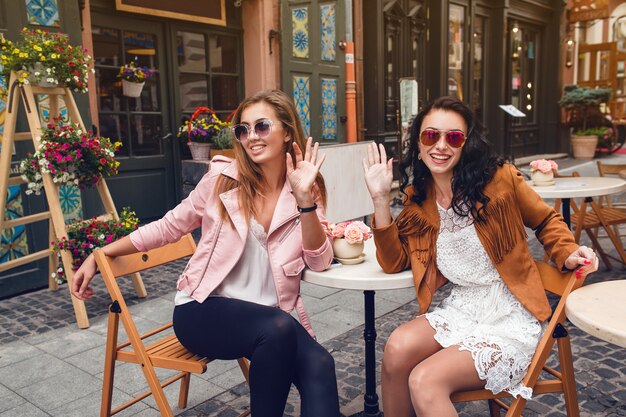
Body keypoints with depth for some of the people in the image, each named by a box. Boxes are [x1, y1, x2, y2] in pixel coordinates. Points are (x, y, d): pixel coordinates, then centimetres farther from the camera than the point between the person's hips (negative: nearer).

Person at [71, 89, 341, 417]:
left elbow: (319, 262, -8)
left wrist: (305, 200, -21)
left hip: (272, 317, 2)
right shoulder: (223, 178, -2)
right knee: (278, 328, -34)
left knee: (320, 366, -29)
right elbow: (167, 228, 8)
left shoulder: (307, 190, 1)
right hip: (205, 310, -1)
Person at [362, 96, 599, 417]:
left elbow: (546, 220, 7)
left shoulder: (500, 179, -11)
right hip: (461, 310, 4)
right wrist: (380, 199, -8)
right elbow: (394, 262, -1)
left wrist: (568, 254, -11)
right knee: (397, 348, -24)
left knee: (424, 381, -25)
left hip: (511, 320, -4)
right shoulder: (418, 197, 2)